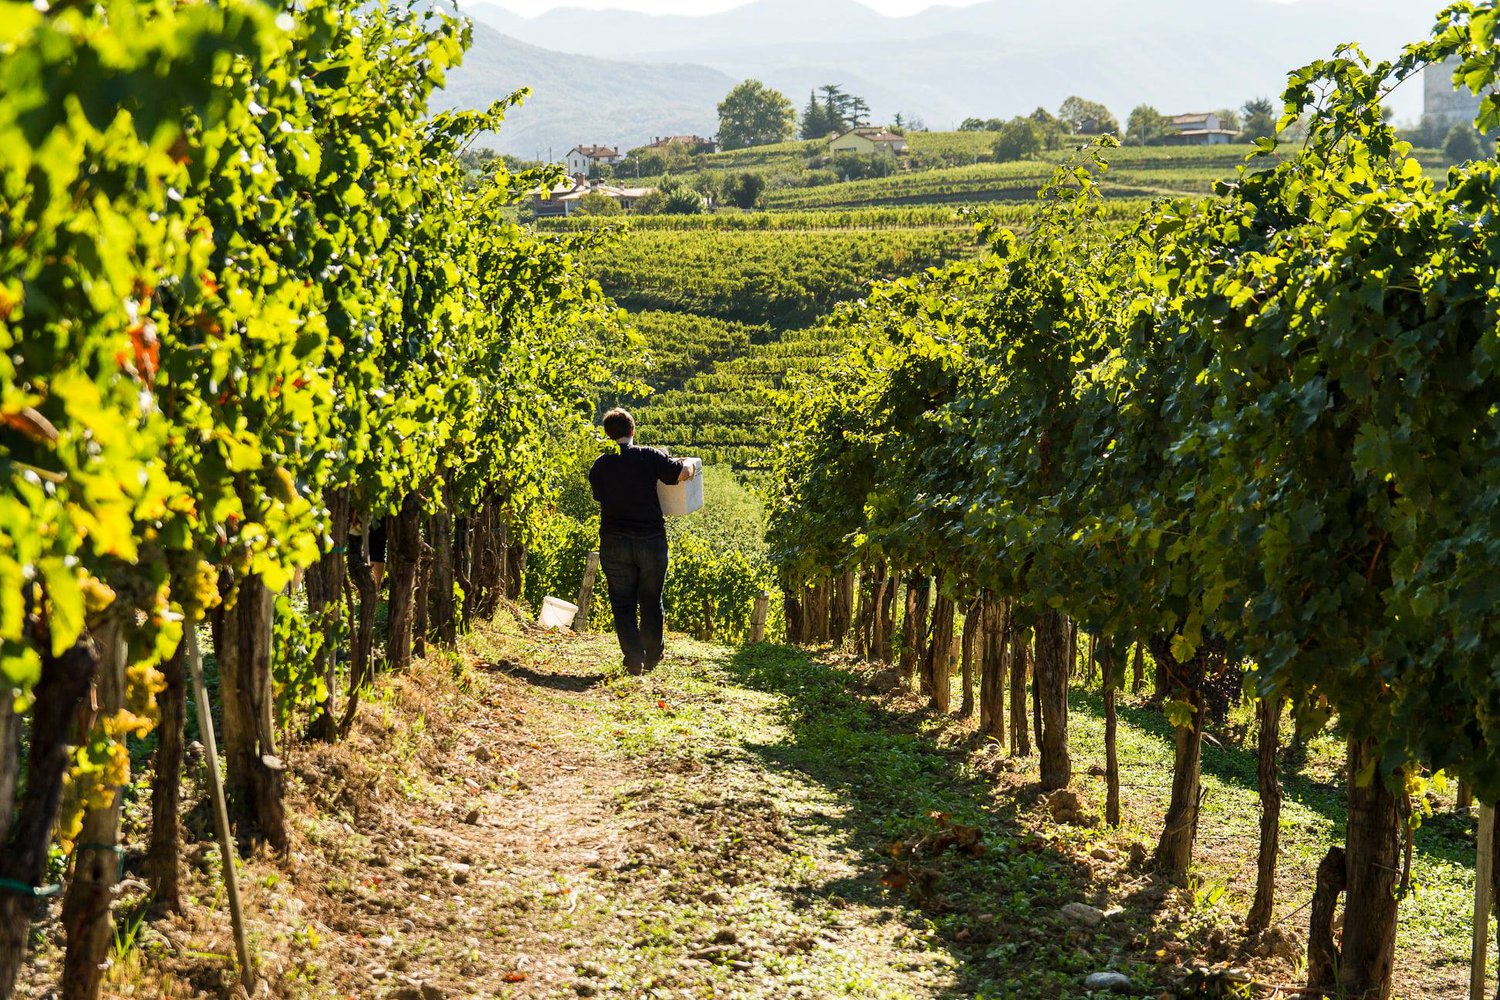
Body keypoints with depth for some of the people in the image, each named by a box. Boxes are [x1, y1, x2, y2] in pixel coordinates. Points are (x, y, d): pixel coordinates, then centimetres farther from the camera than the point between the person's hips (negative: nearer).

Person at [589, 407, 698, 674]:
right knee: (651, 602, 15)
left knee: (623, 604, 7)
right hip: (651, 540, 0)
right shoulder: (649, 457, -7)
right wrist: (689, 464, 10)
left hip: (615, 542, 1)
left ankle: (634, 660, -4)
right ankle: (652, 658, 24)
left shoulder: (598, 467, 3)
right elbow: (682, 474, -12)